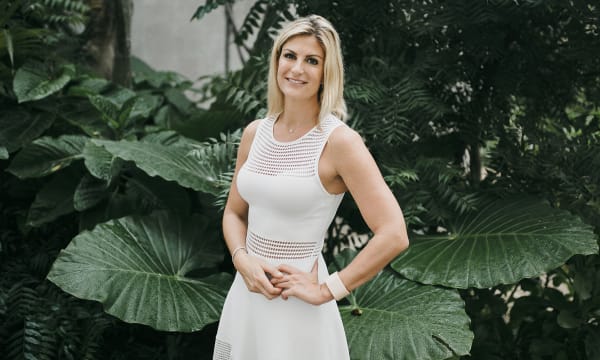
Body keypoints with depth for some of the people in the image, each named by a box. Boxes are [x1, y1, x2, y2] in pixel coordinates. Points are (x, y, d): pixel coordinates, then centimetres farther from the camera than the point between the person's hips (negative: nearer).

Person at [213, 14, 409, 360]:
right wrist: (242, 259, -6)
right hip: (245, 296, 6)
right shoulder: (255, 133, 2)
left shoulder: (339, 141, -15)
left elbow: (394, 235, -20)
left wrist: (327, 290, -16)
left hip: (297, 308, -5)